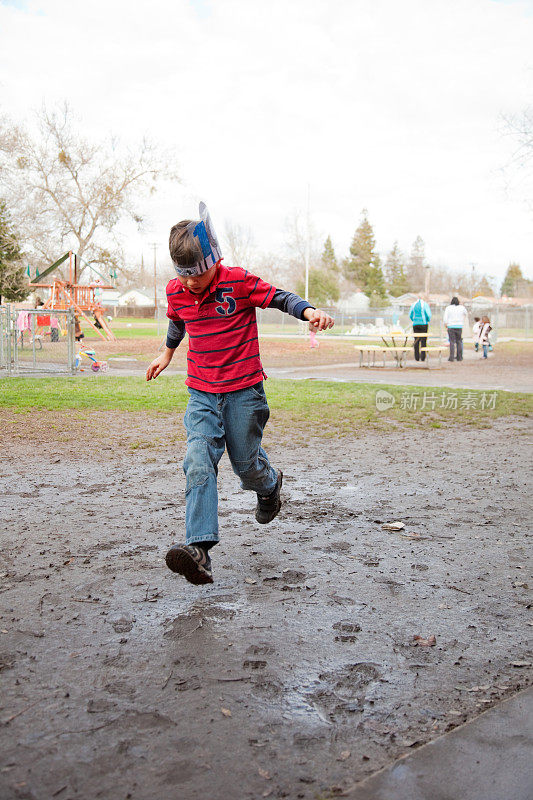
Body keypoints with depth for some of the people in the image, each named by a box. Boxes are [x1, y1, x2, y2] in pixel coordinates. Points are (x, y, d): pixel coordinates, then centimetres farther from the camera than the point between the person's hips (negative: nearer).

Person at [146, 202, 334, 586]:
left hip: (243, 390, -3)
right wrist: (168, 353, 39)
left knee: (246, 464, 7)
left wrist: (310, 311, -32)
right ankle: (199, 548, -23)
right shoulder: (176, 291, 2)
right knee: (198, 464, -15)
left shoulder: (239, 282, -12)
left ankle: (270, 485, 45)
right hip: (201, 393, 3)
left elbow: (279, 297, -11)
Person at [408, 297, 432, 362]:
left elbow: (410, 315, 11)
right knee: (423, 340, -1)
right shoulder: (425, 304, -6)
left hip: (415, 324, 4)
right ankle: (422, 357, -4)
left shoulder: (414, 304, 7)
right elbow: (429, 314, -10)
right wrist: (428, 321, 7)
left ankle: (417, 357, 4)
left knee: (416, 341, 6)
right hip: (423, 324, -4)